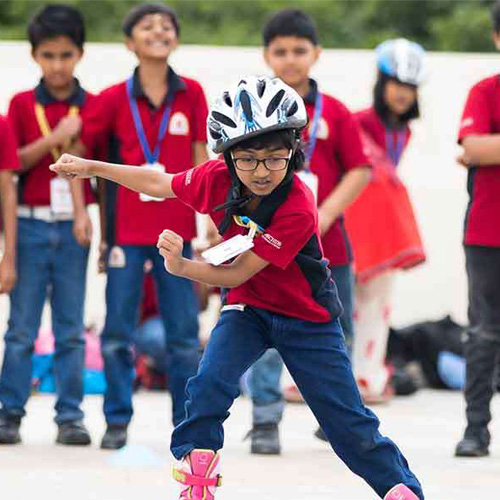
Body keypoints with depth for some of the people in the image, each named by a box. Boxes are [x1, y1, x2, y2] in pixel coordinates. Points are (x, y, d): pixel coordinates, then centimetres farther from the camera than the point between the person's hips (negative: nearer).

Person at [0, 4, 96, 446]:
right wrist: (57, 139, -14)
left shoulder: (92, 107, 3)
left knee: (72, 329, 5)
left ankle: (70, 416, 9)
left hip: (73, 228, 0)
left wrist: (86, 216, -8)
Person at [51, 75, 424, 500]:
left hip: (306, 317, -4)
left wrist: (182, 267, -43)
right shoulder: (219, 178, -17)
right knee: (210, 382, -23)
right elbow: (159, 183, 1)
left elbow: (236, 273, -30)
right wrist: (92, 168, 1)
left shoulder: (298, 209, -32)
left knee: (348, 423, -1)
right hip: (247, 308, 4)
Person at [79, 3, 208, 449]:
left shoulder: (191, 94, 1)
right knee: (118, 332, 3)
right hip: (127, 232, 0)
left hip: (176, 232, 0)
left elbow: (202, 161, 3)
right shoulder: (114, 99, -2)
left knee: (184, 333, 4)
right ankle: (117, 421, 14)